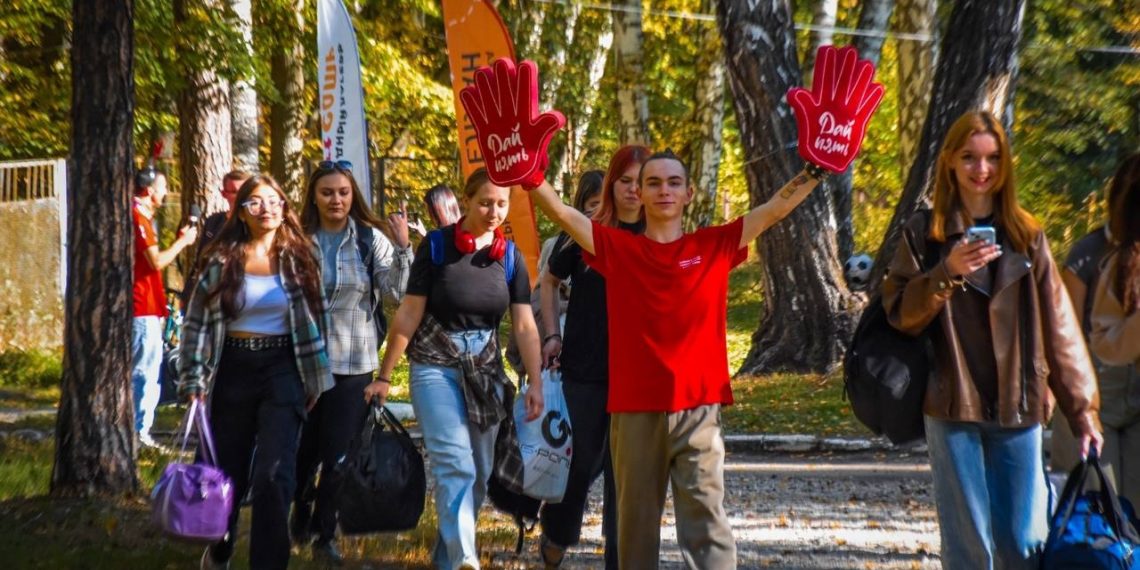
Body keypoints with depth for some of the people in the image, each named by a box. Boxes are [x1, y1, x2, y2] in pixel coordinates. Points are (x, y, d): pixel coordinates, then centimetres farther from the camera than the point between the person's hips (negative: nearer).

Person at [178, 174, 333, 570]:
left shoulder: (298, 258, 3)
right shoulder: (222, 261, -1)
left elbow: (314, 319, 7)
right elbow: (198, 322, 0)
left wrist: (315, 378, 5)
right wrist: (194, 380, -6)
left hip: (283, 368, 0)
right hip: (234, 369, 0)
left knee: (274, 474, -14)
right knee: (230, 470, 11)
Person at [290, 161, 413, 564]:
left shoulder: (371, 239, -2)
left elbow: (397, 293, -10)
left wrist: (403, 248, -21)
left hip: (353, 362, 0)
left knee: (339, 453, 3)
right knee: (304, 448, 8)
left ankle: (325, 534, 16)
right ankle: (301, 514, 34)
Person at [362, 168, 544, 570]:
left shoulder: (510, 257, 4)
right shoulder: (437, 247, -7)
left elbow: (524, 325, 3)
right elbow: (409, 315, -5)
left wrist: (535, 383, -5)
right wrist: (384, 377, -4)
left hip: (485, 372, 5)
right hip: (436, 368, -5)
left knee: (479, 475, 7)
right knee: (455, 466, -18)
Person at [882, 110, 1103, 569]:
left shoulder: (1025, 235, 9)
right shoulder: (924, 234, 4)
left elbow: (1058, 326, 6)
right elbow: (900, 314, -2)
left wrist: (1081, 406, 1)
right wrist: (946, 274, -18)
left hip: (1018, 409, 2)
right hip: (953, 408, -2)